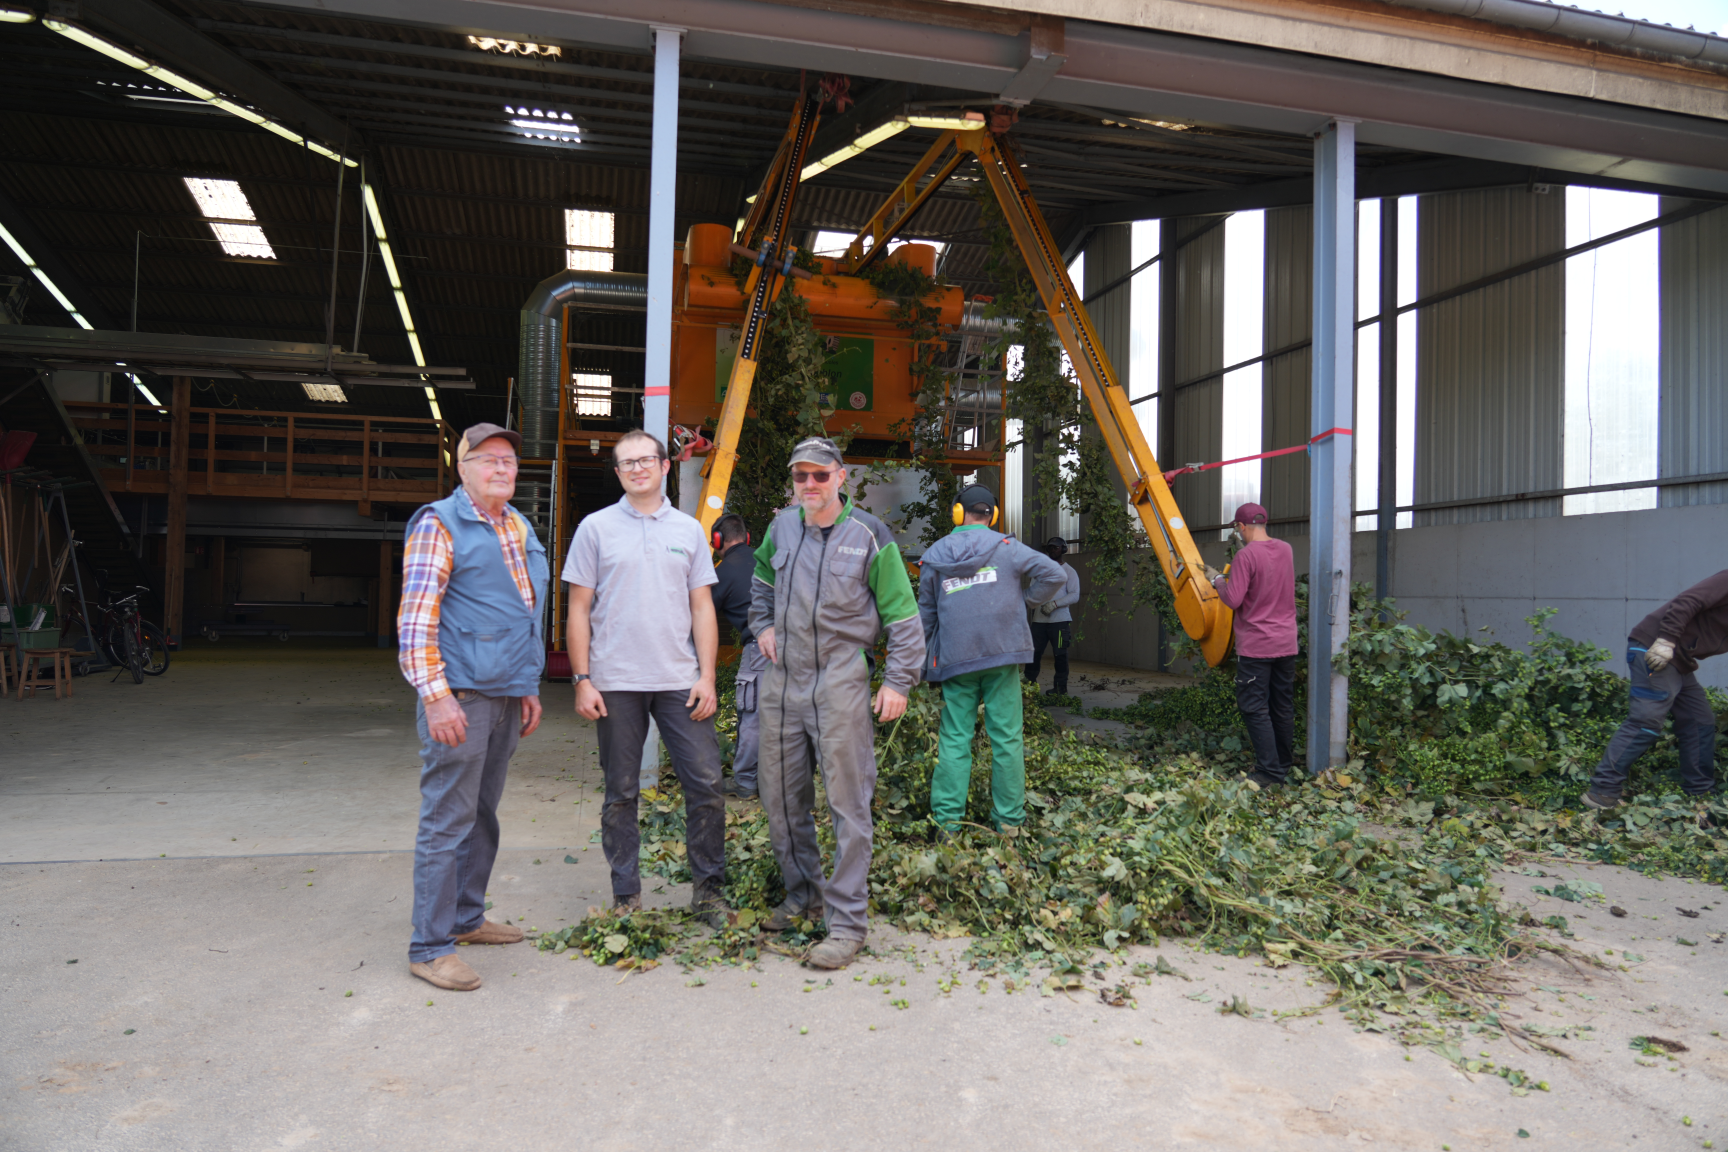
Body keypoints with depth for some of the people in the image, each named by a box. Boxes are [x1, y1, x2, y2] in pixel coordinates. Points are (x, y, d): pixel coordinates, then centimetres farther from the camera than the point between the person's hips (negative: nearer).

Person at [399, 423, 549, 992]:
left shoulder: (519, 528, 16)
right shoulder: (438, 524, -7)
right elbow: (415, 617, -13)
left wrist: (530, 686, 20)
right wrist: (435, 696, -20)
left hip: (506, 695, 8)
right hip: (460, 696, -8)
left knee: (482, 813, 16)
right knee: (447, 820, -3)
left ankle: (466, 918, 30)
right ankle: (430, 947, 7)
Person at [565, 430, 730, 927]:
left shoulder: (688, 529, 9)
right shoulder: (596, 528, 4)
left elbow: (702, 607, 8)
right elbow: (579, 609, 3)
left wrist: (707, 676, 0)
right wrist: (582, 680, -4)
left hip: (680, 680, 1)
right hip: (616, 682, -1)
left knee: (706, 783, 0)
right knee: (621, 793, 8)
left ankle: (707, 889, 15)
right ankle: (626, 896, 20)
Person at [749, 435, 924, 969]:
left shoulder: (869, 535, -6)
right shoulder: (781, 526, 7)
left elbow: (902, 616, -3)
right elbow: (762, 578, 29)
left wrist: (898, 682, -7)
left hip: (840, 681, -5)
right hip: (782, 677, 6)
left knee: (848, 801, -3)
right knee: (780, 795, 13)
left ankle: (846, 921, 6)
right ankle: (802, 894, 32)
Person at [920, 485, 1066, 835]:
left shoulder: (933, 557, 7)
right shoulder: (1005, 548, -1)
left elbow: (925, 615, 14)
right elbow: (1055, 574, -7)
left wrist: (924, 662, 23)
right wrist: (1023, 599, 8)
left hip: (955, 659, 2)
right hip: (1002, 653, -1)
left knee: (955, 738, 7)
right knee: (1006, 737, 5)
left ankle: (947, 818, 7)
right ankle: (1008, 818, 10)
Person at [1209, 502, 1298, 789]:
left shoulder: (1247, 555, -16)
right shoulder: (1286, 550, 6)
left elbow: (1233, 600, -19)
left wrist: (1217, 580, -2)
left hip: (1256, 646, -7)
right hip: (1286, 643, 7)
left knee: (1255, 708, -2)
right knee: (1283, 707, 14)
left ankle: (1270, 771, -4)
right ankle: (1285, 766, 23)